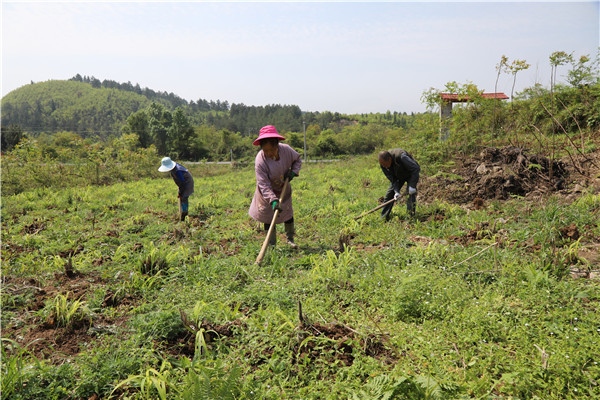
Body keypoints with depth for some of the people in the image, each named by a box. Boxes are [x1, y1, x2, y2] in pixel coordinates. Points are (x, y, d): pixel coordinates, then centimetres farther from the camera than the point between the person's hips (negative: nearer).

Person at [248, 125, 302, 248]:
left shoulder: (286, 150, -23)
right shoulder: (260, 161, -34)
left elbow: (297, 159, 0)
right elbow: (264, 185, -33)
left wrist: (293, 172, -18)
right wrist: (273, 200, -44)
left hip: (284, 188, 4)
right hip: (267, 192, -3)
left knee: (287, 212, 15)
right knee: (269, 217, 1)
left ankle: (290, 239, 35)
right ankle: (272, 244, 17)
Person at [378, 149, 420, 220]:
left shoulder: (401, 156, -41)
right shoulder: (383, 164, -23)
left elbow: (416, 169, -37)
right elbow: (392, 179, -17)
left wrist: (412, 186, -37)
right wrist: (396, 191, -29)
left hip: (411, 174, -5)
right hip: (398, 176, 5)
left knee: (410, 194, -19)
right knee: (389, 194, 0)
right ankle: (383, 217, 9)